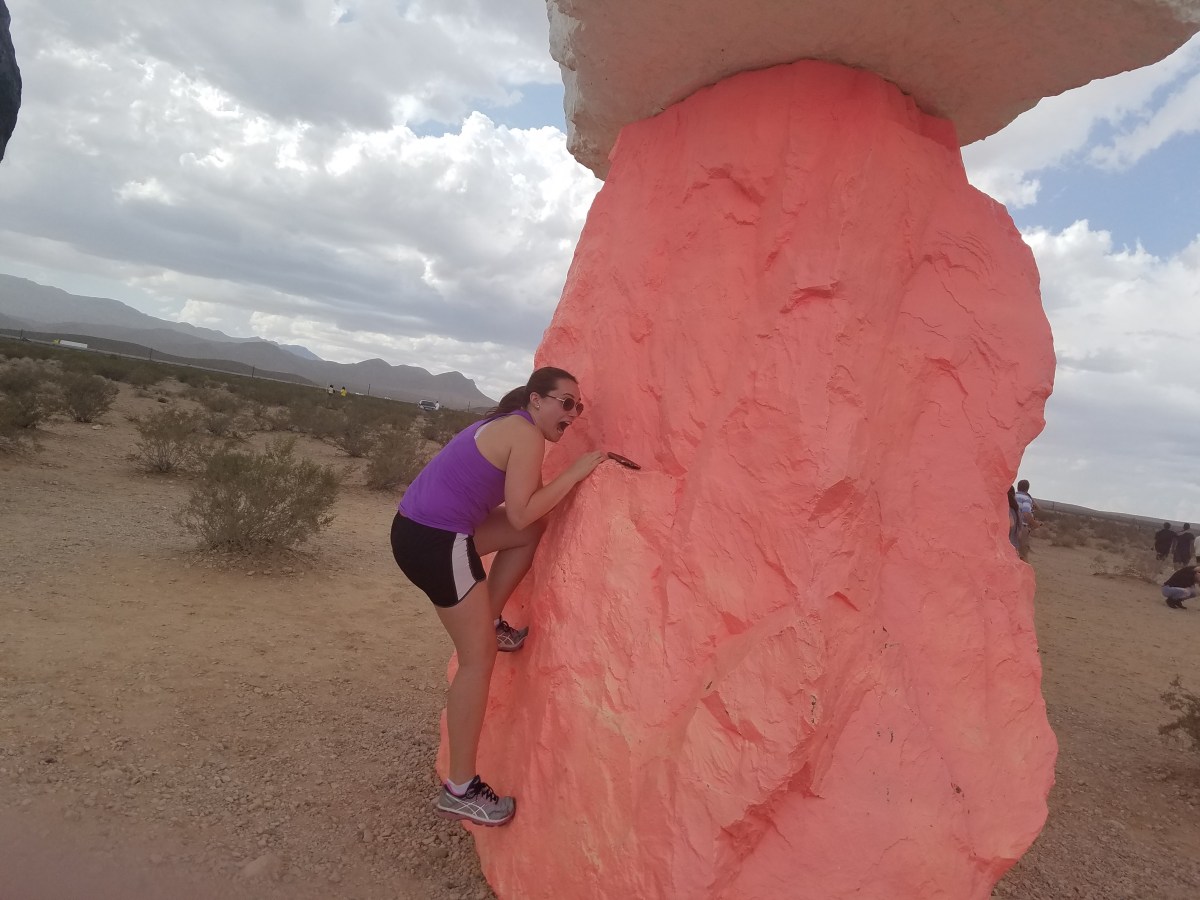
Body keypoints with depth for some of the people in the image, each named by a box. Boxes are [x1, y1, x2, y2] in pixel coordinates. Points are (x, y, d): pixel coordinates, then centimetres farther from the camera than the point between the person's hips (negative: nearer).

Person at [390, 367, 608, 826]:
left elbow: (515, 505, 20)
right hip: (435, 544, -9)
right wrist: (574, 473, -12)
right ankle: (460, 789, 8)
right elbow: (520, 512, -17)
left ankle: (490, 622, 23)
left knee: (533, 532, 20)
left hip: (416, 527, 9)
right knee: (479, 658, -1)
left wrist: (574, 477, 20)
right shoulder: (527, 435, -11)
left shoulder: (505, 425, 17)